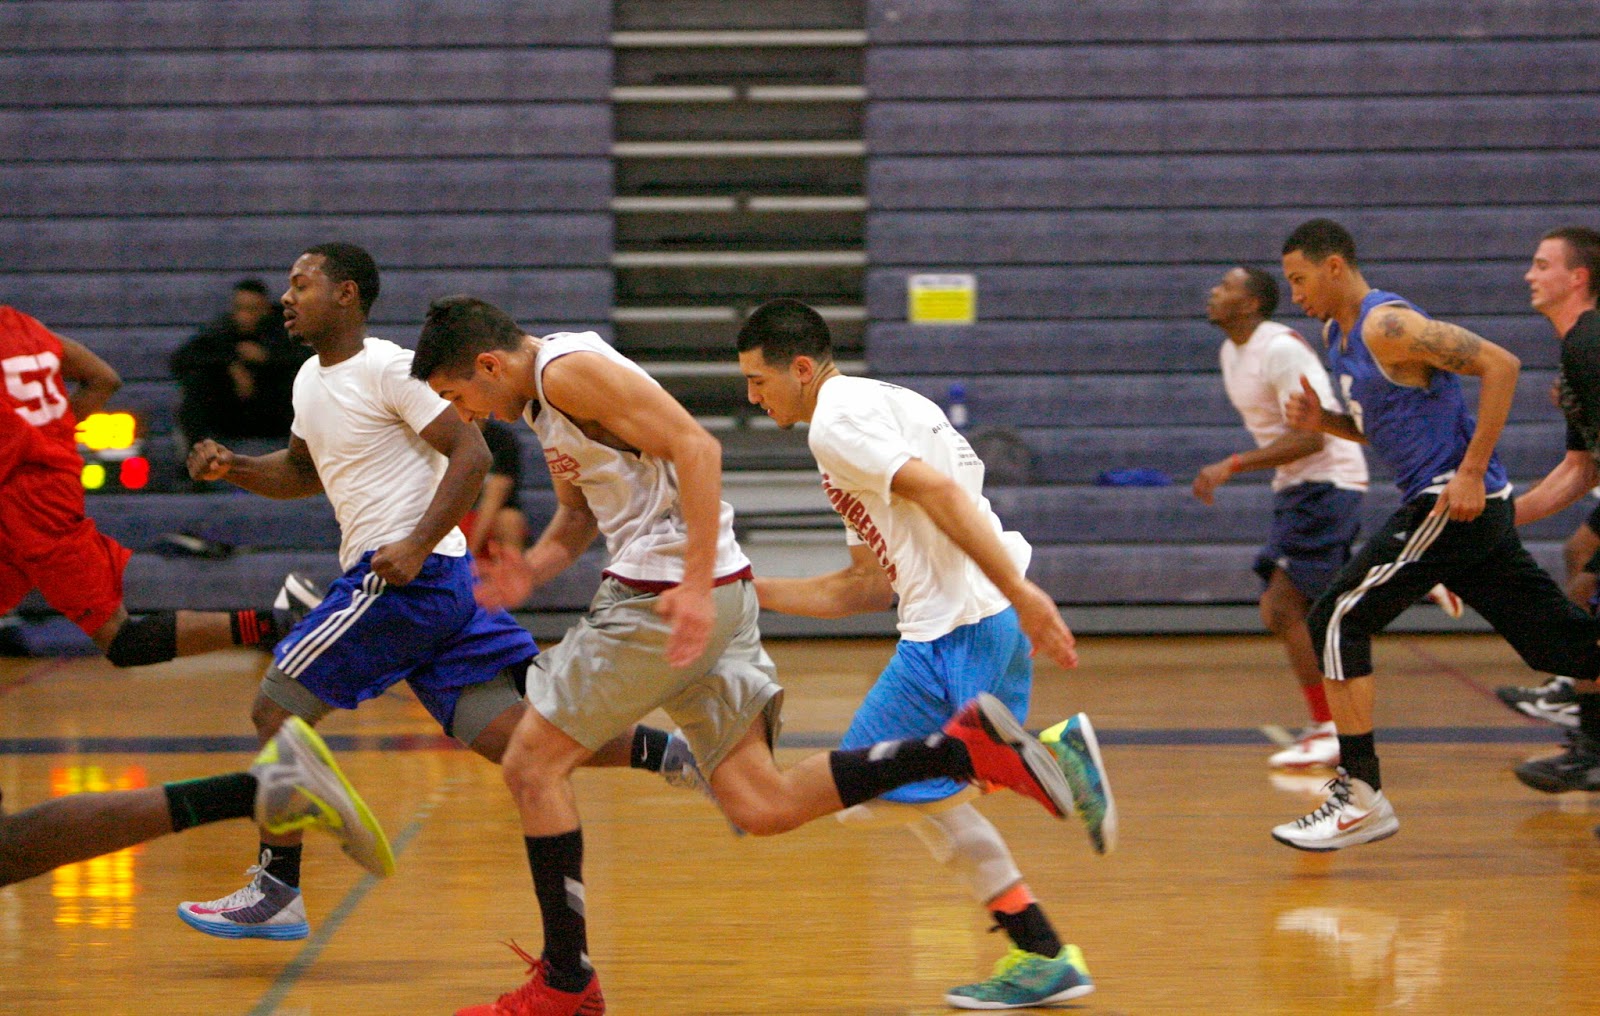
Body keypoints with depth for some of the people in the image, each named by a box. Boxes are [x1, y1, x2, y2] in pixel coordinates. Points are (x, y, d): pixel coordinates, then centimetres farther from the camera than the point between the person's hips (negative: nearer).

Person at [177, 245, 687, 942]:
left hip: (405, 575, -9)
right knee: (503, 732, 0)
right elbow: (302, 473, 32)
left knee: (276, 709, -4)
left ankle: (276, 892, 1)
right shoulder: (311, 381, 18)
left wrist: (415, 547, -23)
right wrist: (232, 468, 14)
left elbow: (472, 453, -15)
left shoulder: (388, 368, -10)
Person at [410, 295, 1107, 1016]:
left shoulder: (569, 369, -11)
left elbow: (695, 447, -19)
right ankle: (969, 747, -4)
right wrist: (530, 568, 9)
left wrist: (694, 586, -25)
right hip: (714, 600, 10)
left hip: (664, 596, -10)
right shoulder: (544, 401, 21)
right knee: (762, 808, 3)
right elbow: (578, 516, 31)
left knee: (531, 766, 0)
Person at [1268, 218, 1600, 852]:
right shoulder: (1338, 335, 16)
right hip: (1460, 509, 10)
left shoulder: (1386, 325, -14)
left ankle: (1361, 796, -7)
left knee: (1337, 621, -10)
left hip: (1454, 500, -10)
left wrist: (1471, 472, -23)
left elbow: (1500, 365, -21)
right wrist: (1319, 420, 7)